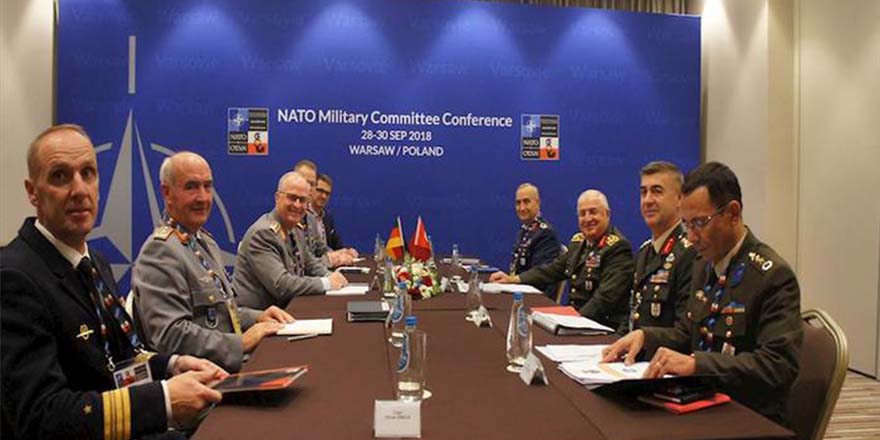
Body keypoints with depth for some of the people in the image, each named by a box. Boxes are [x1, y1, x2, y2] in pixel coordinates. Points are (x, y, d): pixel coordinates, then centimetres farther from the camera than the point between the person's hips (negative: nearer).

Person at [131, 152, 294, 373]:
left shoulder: (206, 241, 16)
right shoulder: (159, 251, -13)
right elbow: (171, 336, -21)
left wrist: (257, 318, 7)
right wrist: (242, 343, -18)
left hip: (234, 364, 9)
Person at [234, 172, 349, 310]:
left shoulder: (295, 230, 7)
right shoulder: (262, 233, -19)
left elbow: (309, 263, 20)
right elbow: (280, 285, -25)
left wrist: (331, 276, 0)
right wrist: (326, 283, -17)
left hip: (285, 307, 8)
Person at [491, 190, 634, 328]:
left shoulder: (619, 247, -13)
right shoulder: (578, 241, 10)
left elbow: (606, 297, -22)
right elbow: (553, 270, 14)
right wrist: (512, 279, 5)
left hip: (604, 326, -6)